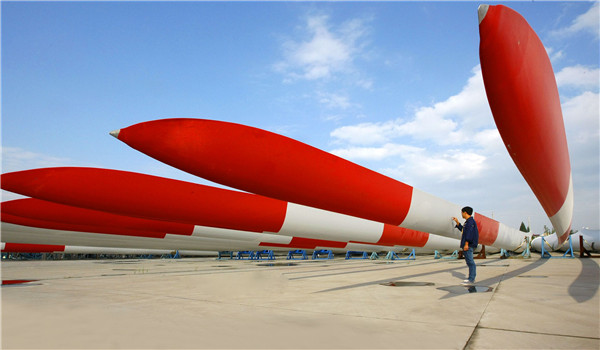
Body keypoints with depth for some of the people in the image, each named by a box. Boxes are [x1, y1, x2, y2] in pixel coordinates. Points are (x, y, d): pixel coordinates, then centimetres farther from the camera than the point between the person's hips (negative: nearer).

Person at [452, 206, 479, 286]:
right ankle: (471, 278, 18)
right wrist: (457, 222, 30)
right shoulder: (467, 222, 19)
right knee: (469, 262, 12)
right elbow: (463, 229, 32)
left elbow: (469, 233, -20)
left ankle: (471, 280, -10)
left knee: (470, 261, -10)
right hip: (467, 246, 11)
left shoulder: (470, 221, -12)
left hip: (469, 245, -11)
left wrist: (466, 244, -24)